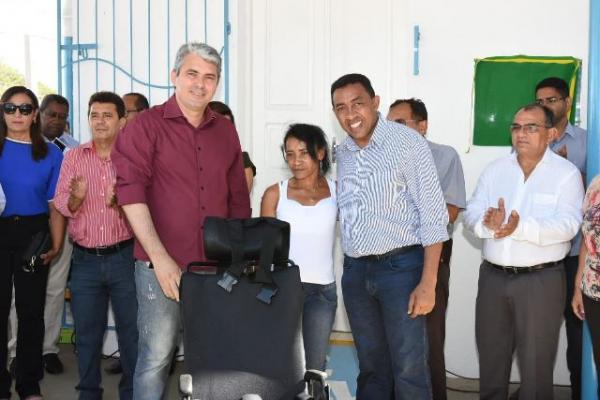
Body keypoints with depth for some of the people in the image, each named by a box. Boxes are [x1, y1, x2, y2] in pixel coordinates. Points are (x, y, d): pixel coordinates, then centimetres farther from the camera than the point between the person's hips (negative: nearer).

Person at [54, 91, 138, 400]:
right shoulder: (74, 157, 6)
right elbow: (62, 206, 1)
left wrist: (120, 202, -25)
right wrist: (76, 197, -21)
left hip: (124, 256, -2)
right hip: (85, 259, 2)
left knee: (131, 329, 5)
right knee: (87, 332, 11)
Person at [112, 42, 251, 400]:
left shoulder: (226, 131, 11)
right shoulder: (146, 126, -2)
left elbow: (239, 199, 16)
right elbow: (131, 192, -12)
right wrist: (160, 257, -17)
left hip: (217, 268, 4)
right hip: (161, 266, -4)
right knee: (156, 356, 0)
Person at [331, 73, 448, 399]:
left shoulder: (408, 143, -11)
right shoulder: (341, 153, 7)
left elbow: (433, 215, -13)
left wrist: (428, 283, -17)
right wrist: (351, 267, 7)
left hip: (400, 266, -5)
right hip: (355, 271, 6)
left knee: (409, 370, -1)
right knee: (371, 366, 17)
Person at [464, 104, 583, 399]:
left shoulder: (566, 173, -5)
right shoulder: (495, 169, 8)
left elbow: (567, 225, -18)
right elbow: (471, 213, -1)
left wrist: (520, 227, -33)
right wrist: (487, 223, -24)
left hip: (541, 279, -4)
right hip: (492, 276, 4)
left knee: (535, 360, 6)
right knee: (490, 354, 16)